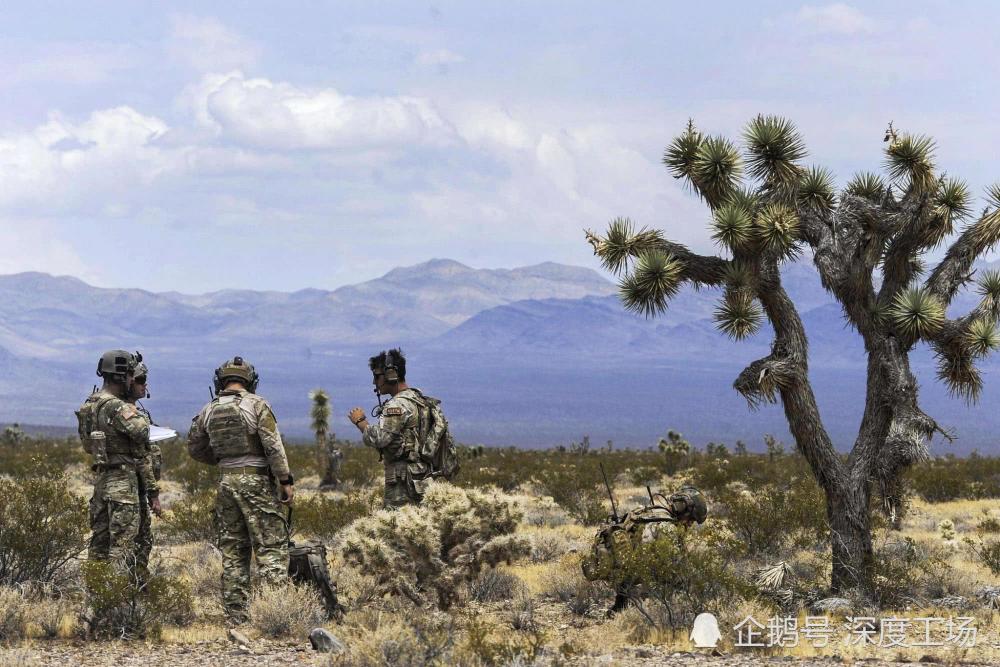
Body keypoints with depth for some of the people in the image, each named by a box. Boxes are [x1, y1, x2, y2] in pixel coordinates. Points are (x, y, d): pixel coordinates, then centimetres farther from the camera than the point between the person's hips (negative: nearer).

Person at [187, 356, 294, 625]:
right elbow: (273, 445, -12)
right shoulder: (256, 404, -7)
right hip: (256, 481, -5)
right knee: (271, 545, -4)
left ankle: (236, 615, 8)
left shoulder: (208, 411, 7)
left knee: (232, 552, 9)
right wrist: (286, 480, -9)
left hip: (226, 482, 5)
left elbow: (195, 448, 17)